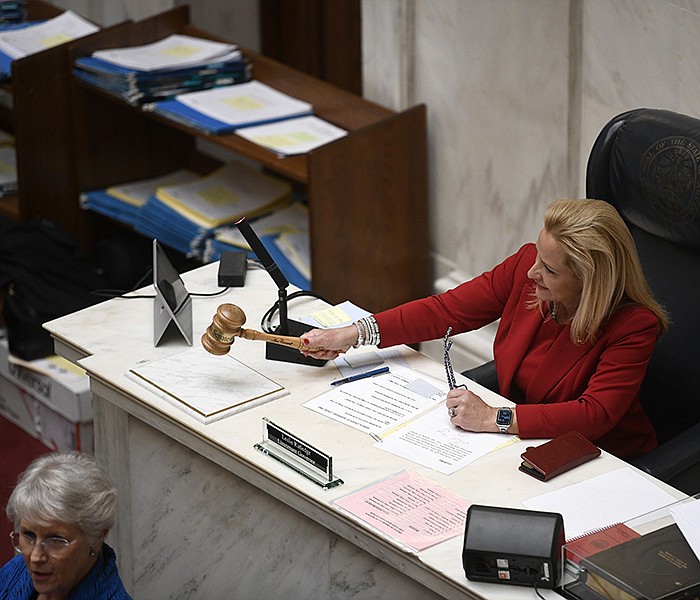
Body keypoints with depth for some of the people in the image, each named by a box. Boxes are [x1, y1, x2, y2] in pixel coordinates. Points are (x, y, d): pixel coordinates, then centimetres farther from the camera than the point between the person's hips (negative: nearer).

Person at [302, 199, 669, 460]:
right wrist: (353, 334, -7)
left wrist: (494, 418, -37)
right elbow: (449, 309, -2)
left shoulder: (634, 326, -23)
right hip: (520, 438, 6)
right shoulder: (526, 266, -9)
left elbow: (594, 415, -32)